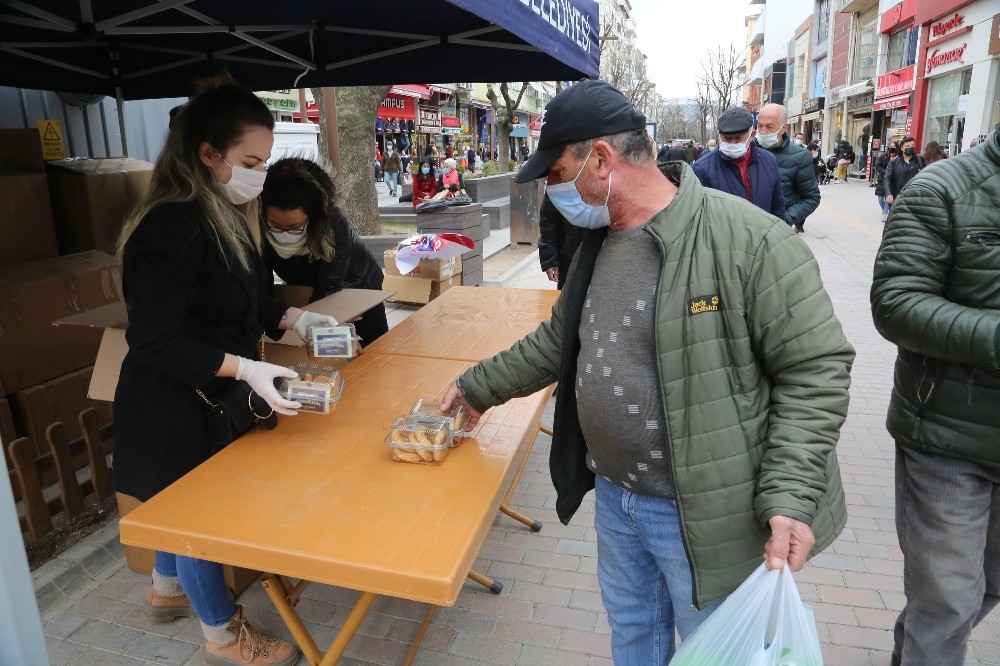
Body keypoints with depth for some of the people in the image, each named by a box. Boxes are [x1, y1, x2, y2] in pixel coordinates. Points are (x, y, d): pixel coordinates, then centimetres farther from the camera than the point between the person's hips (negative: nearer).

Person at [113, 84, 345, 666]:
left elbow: (245, 299, 12)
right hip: (172, 405, -9)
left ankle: (167, 591, 51)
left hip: (210, 395, 9)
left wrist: (295, 319, -2)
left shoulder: (229, 216, 1)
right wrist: (245, 369, -35)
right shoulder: (170, 227, -27)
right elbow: (156, 343, -27)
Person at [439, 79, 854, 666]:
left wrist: (789, 497, -24)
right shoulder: (597, 243, 4)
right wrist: (480, 386, 20)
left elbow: (817, 369, -18)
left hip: (705, 514, -6)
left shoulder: (749, 240, -21)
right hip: (614, 496, 7)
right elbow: (559, 341, 16)